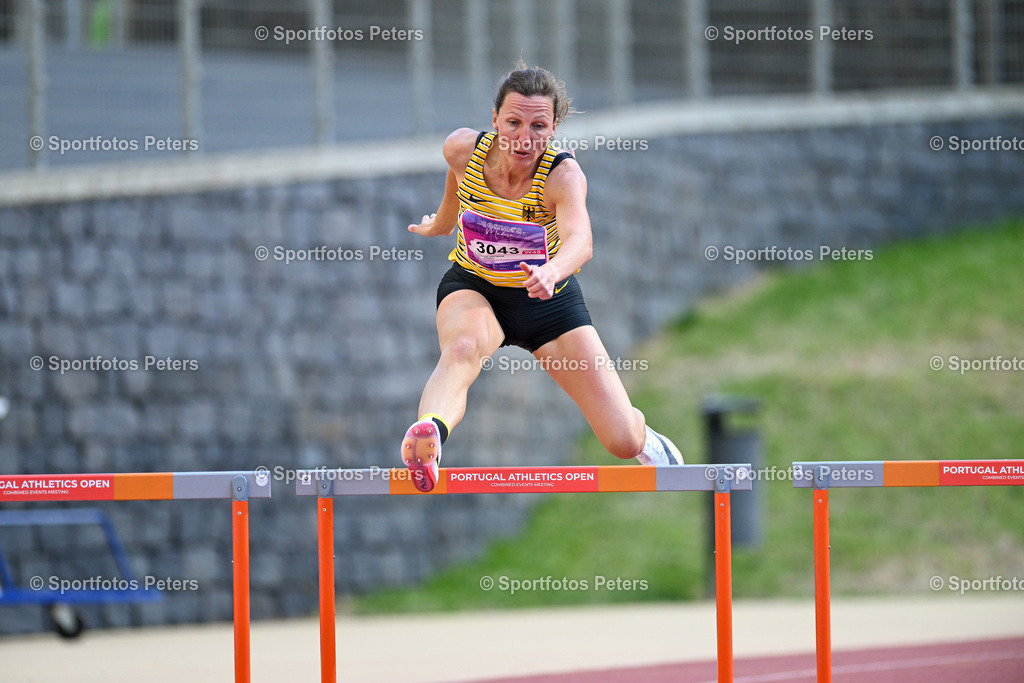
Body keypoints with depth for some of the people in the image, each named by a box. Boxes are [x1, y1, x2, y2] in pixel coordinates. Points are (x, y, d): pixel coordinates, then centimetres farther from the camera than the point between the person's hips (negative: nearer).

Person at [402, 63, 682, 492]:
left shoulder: (564, 175, -28)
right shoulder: (462, 149, -19)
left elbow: (581, 241, -49)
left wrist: (551, 271, -72)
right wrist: (441, 223, 28)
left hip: (550, 299, 0)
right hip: (472, 289, 1)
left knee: (623, 441, -1)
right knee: (462, 348, -40)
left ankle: (646, 441, 38)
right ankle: (426, 436, -68)